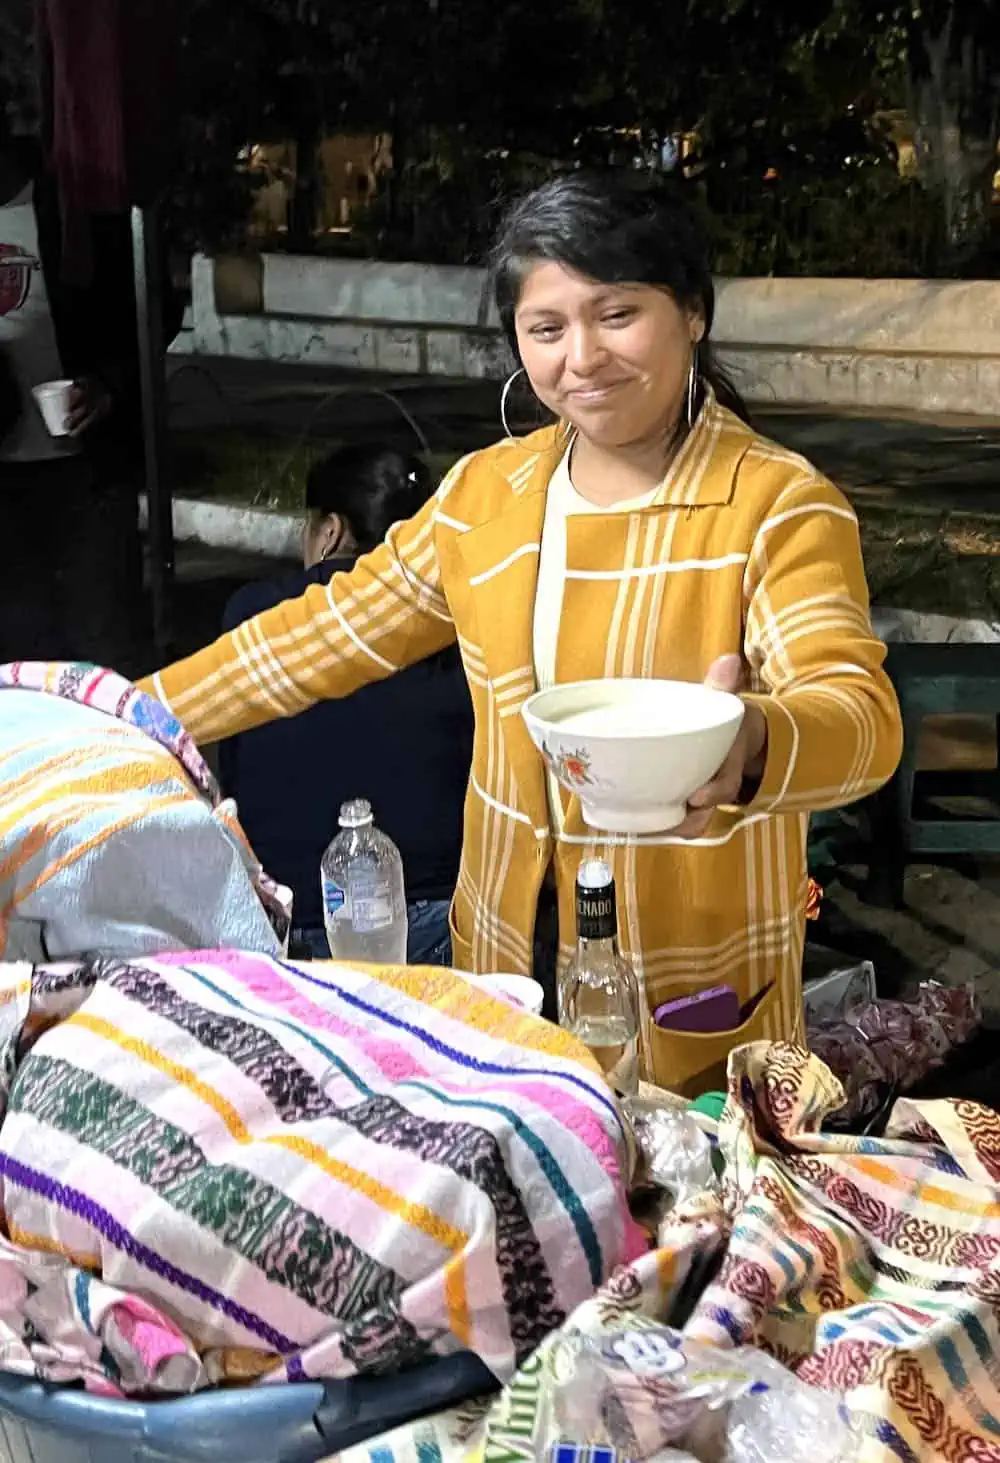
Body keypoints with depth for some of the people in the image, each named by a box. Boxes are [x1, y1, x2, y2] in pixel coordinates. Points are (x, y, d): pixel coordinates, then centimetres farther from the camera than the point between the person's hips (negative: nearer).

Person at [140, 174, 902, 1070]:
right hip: (507, 952, 5)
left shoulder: (779, 503, -14)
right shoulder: (482, 491, 2)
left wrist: (749, 743, -48)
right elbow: (329, 633, 9)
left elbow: (862, 719, -25)